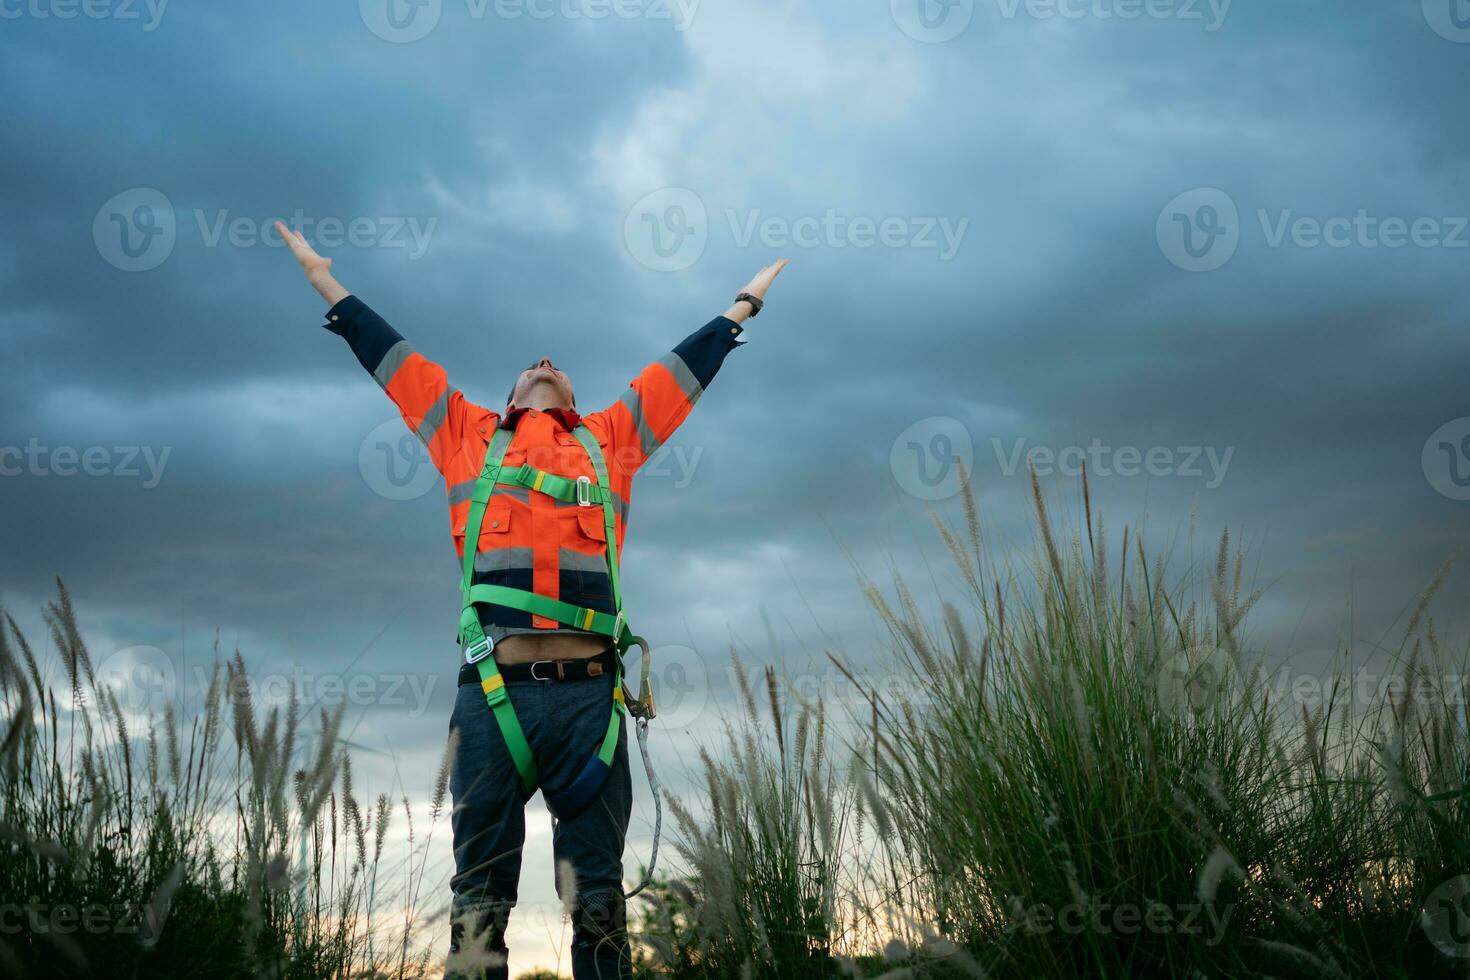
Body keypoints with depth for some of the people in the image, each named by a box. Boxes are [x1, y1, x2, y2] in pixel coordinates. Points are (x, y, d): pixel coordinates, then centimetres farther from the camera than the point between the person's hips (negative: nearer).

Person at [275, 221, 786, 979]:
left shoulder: (609, 441, 23)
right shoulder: (469, 435, 22)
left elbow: (688, 366, 31)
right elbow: (386, 353, 28)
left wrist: (745, 302, 40)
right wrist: (322, 276, 33)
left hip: (588, 695, 1)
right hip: (493, 692, 0)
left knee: (597, 896, 2)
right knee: (479, 895, 0)